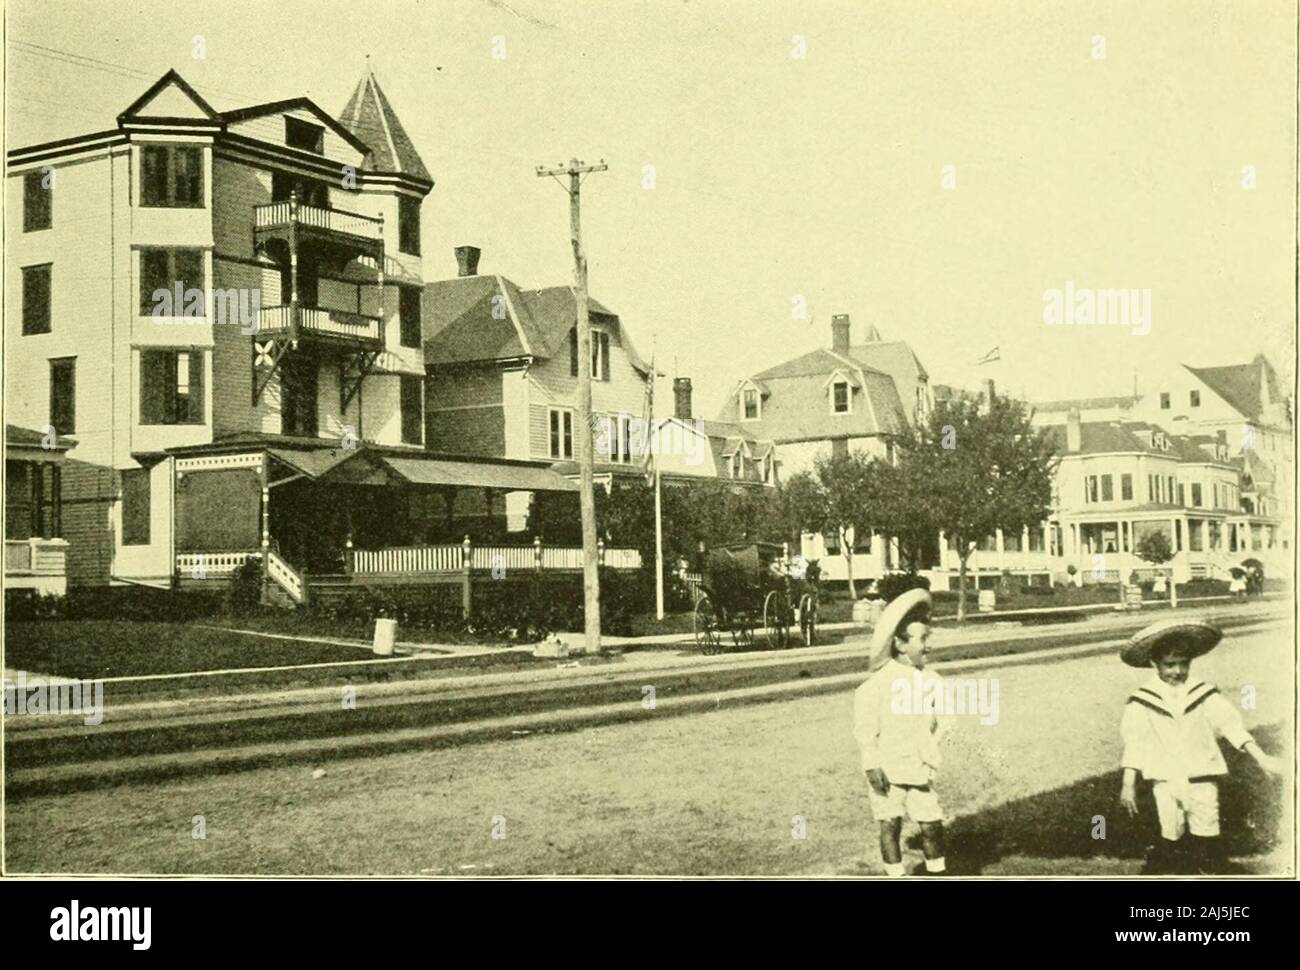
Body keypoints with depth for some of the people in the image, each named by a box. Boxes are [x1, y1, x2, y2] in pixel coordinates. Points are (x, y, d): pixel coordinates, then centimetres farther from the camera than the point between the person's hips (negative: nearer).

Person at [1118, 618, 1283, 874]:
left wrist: (1261, 758, -11)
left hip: (1202, 778, 1)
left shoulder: (1204, 695, -1)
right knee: (1171, 839, 4)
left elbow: (1231, 725, -3)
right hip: (1165, 781, -1)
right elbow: (1133, 743, -2)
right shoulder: (1142, 702, -4)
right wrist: (1128, 784, -5)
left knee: (1206, 841, 7)